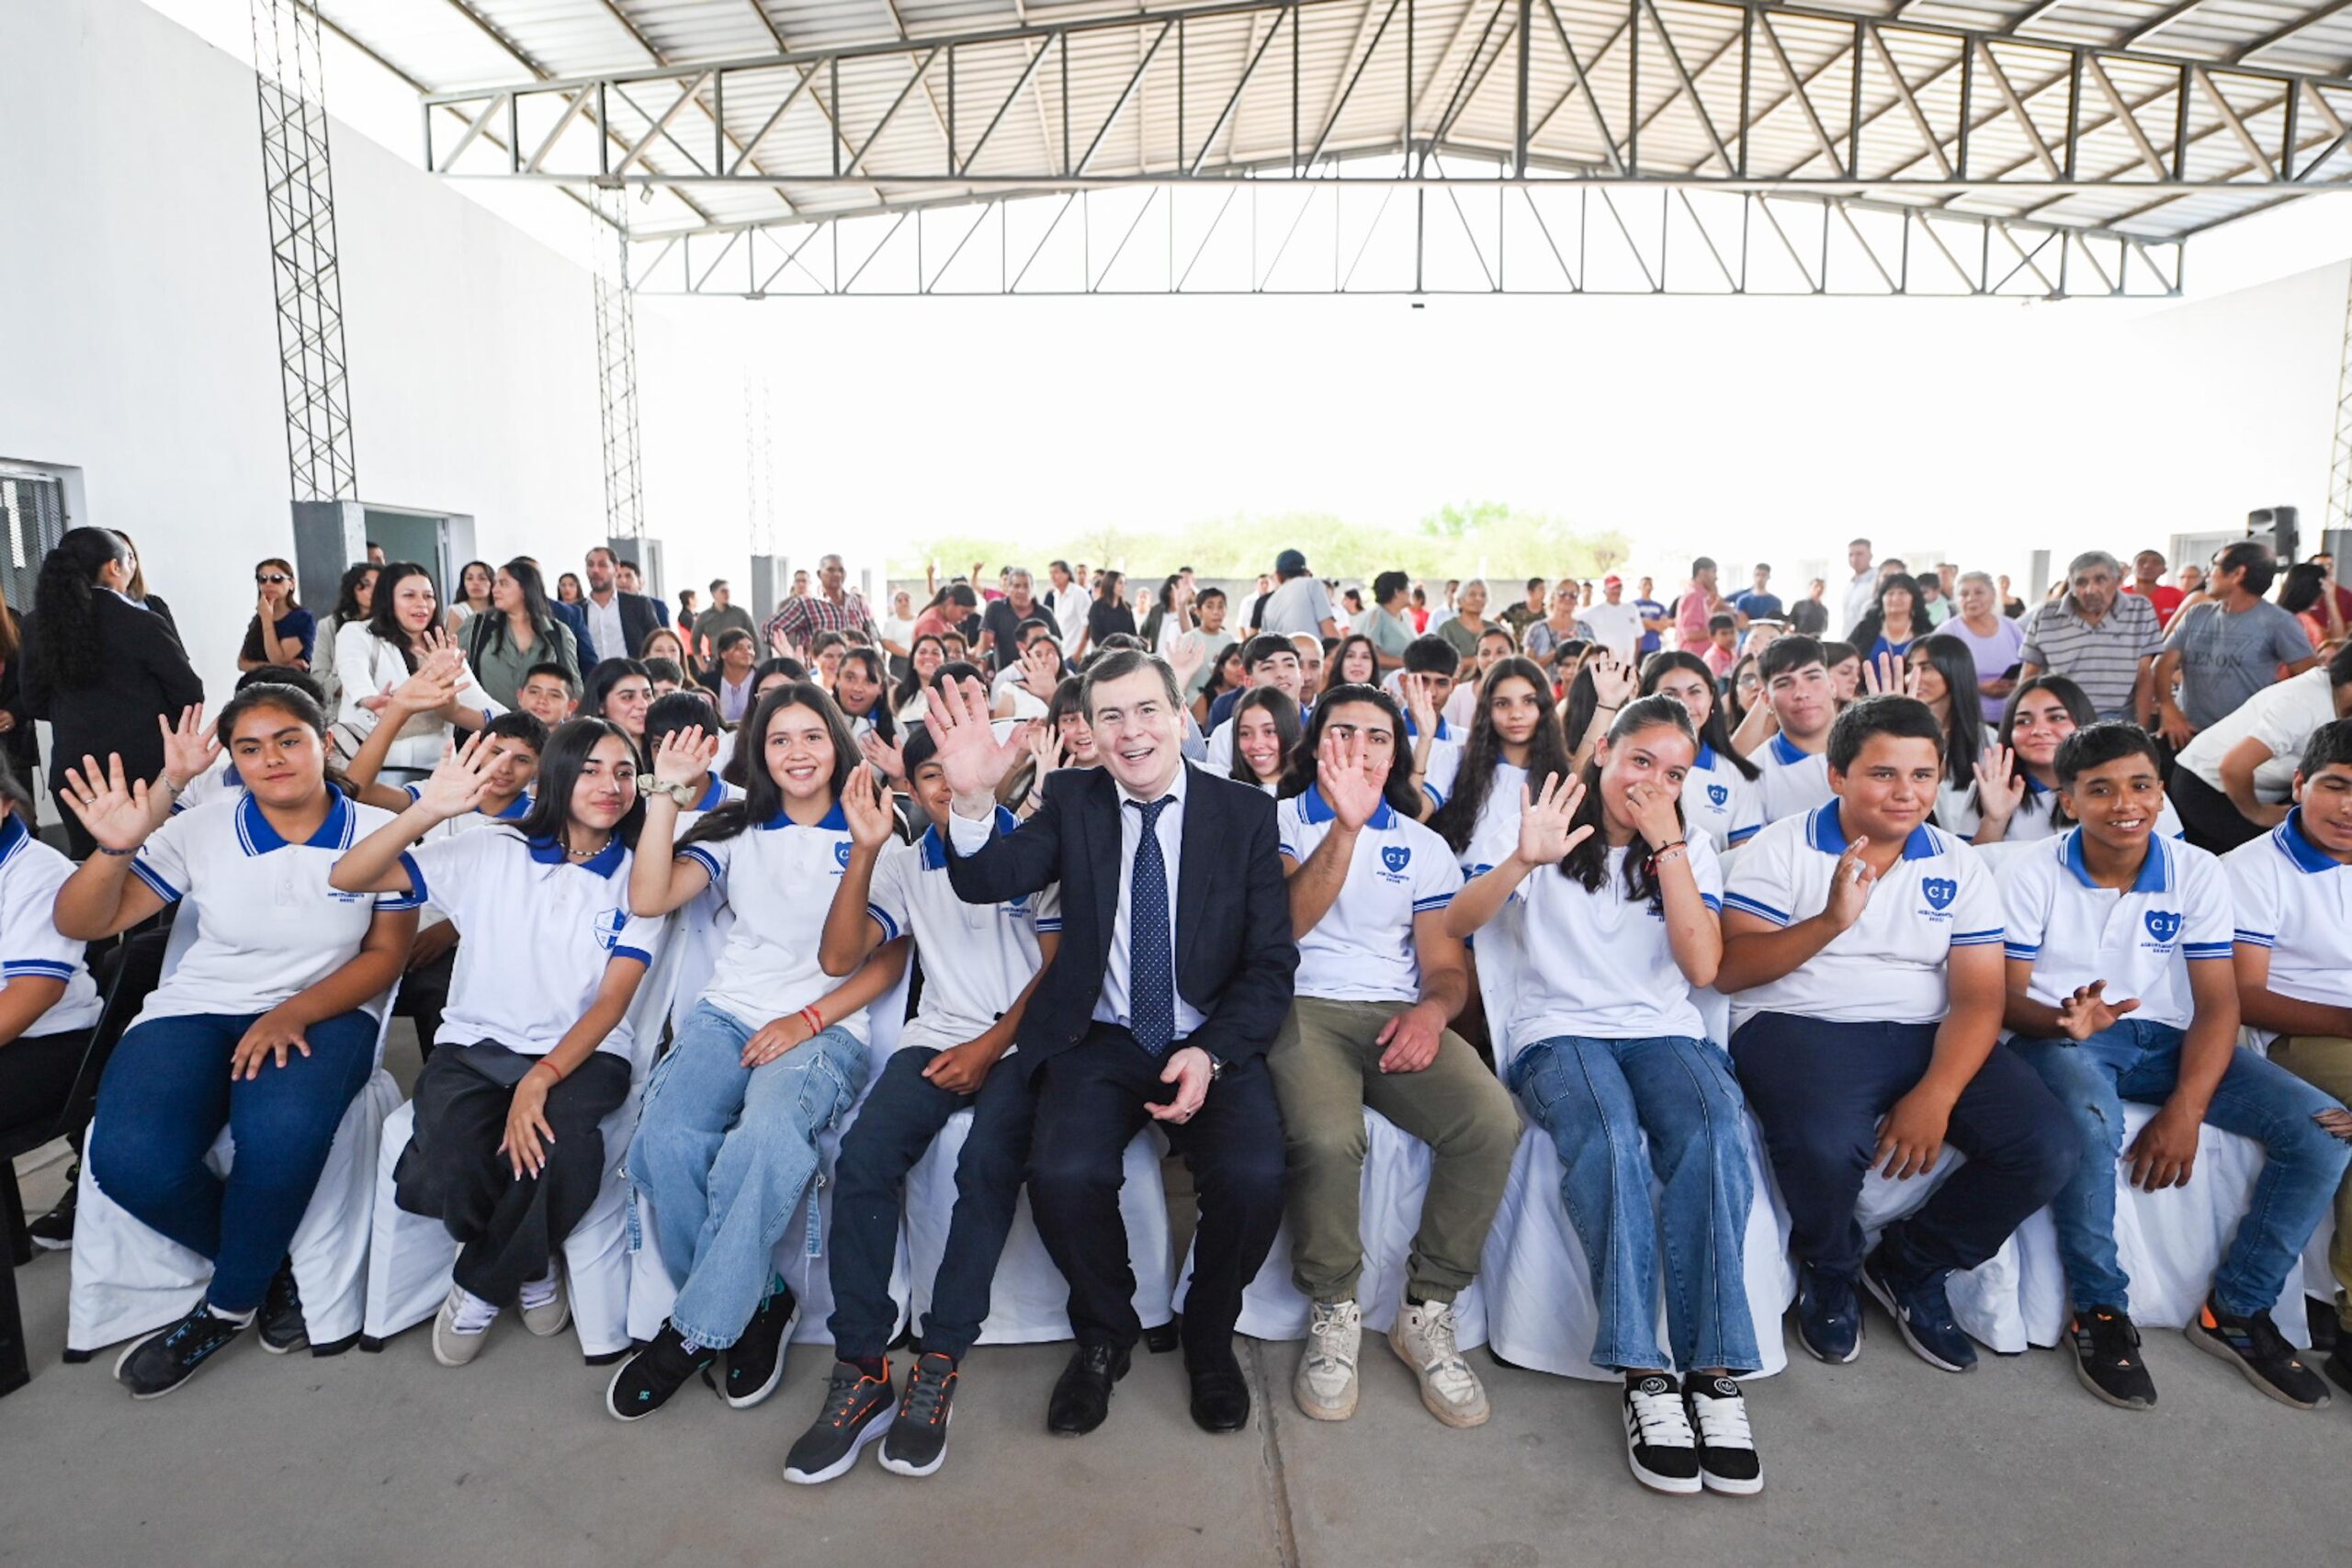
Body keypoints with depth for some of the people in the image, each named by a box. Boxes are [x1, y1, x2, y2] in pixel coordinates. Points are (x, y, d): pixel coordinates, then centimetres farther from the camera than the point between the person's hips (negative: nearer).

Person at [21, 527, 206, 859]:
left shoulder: (38, 626, 0)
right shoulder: (143, 623, -13)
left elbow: (35, 703, 9)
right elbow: (189, 694, -7)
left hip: (74, 771, 4)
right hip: (146, 767, -3)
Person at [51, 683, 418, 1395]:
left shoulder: (379, 831, -2)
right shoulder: (199, 832, 1)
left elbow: (385, 952, -3)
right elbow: (81, 925, 1)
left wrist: (295, 1013, -18)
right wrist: (114, 850, -19)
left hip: (326, 1012, -2)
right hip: (199, 1010, 3)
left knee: (281, 1131, -35)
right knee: (131, 1159, -27)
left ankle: (229, 1303, -6)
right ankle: (271, 1268, 2)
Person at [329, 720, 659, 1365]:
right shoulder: (491, 855, 4)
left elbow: (612, 1001, -7)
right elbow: (348, 877, -3)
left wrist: (540, 1079, -23)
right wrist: (429, 810, -19)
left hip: (583, 1053, -1)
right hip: (475, 1046, 1)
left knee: (561, 1147, -35)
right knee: (448, 1167, -31)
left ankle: (482, 1285, 0)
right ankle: (528, 1266, 6)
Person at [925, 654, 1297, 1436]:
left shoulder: (1246, 812, 2)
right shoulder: (1072, 800, 5)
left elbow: (1271, 962, -1)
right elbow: (985, 881, -12)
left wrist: (1212, 1053, -16)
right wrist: (972, 798, -32)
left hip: (1210, 1043, 0)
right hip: (1100, 1041, 1)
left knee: (1253, 1177, -26)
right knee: (1063, 1175, -26)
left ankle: (1210, 1338, 8)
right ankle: (1104, 1336, 7)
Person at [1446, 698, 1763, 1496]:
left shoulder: (1692, 851, 14)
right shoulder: (1553, 837, 8)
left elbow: (1702, 966, -2)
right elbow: (1454, 924, -4)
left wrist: (1666, 845, -6)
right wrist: (1522, 860, -22)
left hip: (1665, 1032, 2)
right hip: (1559, 1031, -2)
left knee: (1715, 1128, -33)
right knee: (1608, 1135, -36)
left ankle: (1715, 1372, -29)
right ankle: (1645, 1375, -30)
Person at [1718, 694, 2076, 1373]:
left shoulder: (1959, 866, 8)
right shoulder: (1782, 849, -1)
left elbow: (1977, 998, -1)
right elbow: (1729, 969, -10)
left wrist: (1936, 1095, -18)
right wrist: (1831, 920, -24)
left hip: (1926, 1035, 4)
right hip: (1799, 1025, -4)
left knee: (2047, 1150, -17)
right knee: (1826, 1144, -34)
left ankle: (1911, 1265, 11)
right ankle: (1829, 1269, 4)